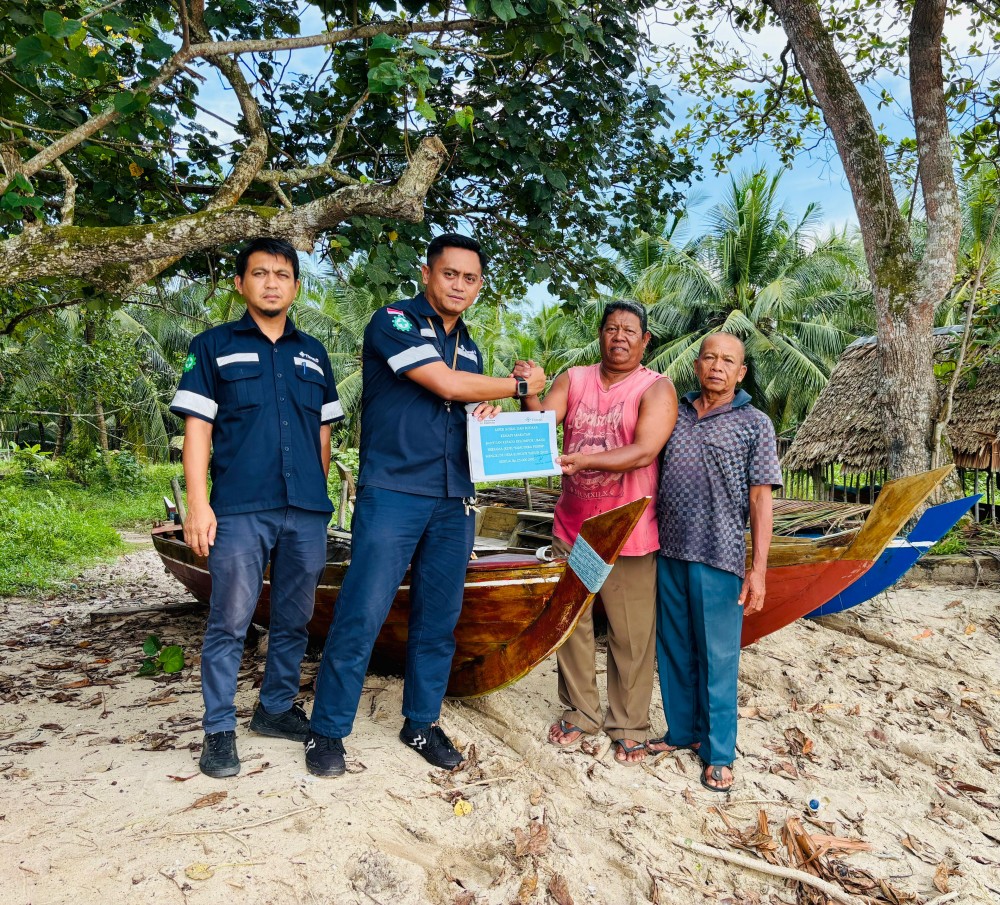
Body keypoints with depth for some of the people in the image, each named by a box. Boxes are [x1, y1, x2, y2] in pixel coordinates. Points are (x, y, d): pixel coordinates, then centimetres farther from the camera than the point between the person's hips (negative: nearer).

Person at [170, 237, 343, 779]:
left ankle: (276, 708, 27)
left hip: (307, 511, 4)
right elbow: (197, 428, 0)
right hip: (240, 510, -3)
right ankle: (219, 730, 10)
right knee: (229, 622, -1)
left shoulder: (314, 354, 16)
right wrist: (197, 504, -8)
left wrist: (321, 495, 13)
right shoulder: (213, 346, 6)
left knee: (294, 620, 11)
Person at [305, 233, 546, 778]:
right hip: (393, 493, -6)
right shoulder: (394, 321, -3)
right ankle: (327, 731, 8)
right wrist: (519, 386, -1)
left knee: (438, 621, 9)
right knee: (362, 615, -6)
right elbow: (445, 384, -13)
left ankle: (422, 723, 24)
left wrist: (487, 415, 1)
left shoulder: (470, 349, 18)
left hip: (454, 503, 7)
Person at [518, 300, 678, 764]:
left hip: (627, 534, -4)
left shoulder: (656, 388, -7)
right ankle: (580, 712, 30)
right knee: (571, 625, 13)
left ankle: (628, 726, 21)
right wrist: (528, 395, -28)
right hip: (571, 529, 4)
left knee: (630, 636, 4)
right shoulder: (573, 379, 6)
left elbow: (644, 452, -21)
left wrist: (582, 460, -33)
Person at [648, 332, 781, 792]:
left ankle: (718, 753, 18)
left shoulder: (754, 424, 1)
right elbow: (649, 476, 15)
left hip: (718, 557, -4)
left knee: (717, 656, 4)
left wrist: (758, 568, -9)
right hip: (668, 552, 4)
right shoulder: (674, 414, 10)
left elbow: (760, 500, -3)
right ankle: (682, 730, 31)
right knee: (673, 650, 14)